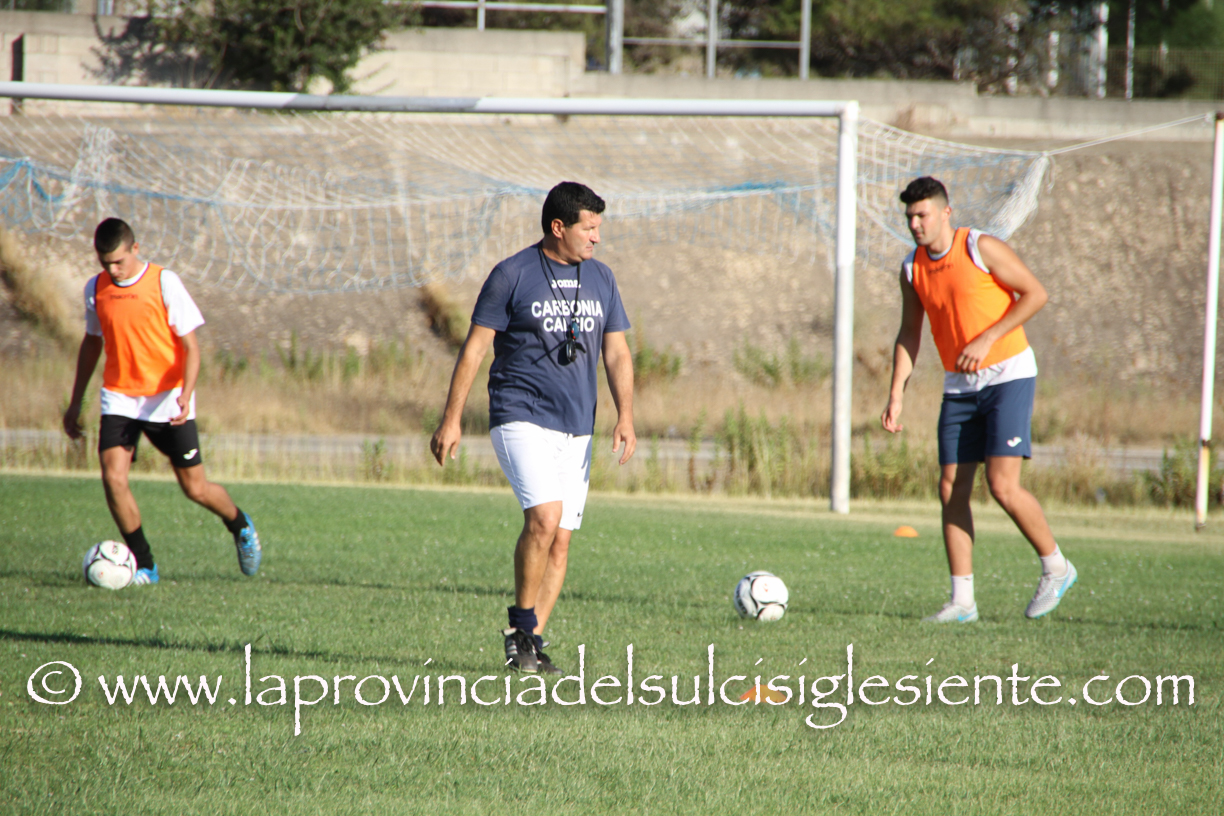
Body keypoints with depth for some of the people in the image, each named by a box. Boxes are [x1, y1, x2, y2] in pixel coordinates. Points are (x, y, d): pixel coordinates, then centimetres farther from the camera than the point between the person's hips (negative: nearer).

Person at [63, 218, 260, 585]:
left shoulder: (164, 283, -11)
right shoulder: (96, 289, 3)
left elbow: (190, 347, -9)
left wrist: (186, 394, -25)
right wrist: (75, 403, 19)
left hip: (167, 399, -3)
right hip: (119, 398, 3)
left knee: (194, 487, 0)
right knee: (113, 478, -17)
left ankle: (242, 527, 32)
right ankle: (144, 565, -4)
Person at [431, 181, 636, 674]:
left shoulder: (600, 279, 11)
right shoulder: (512, 275, -5)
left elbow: (616, 352, 13)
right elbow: (475, 347, -3)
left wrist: (625, 417, -1)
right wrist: (451, 420, -7)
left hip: (576, 428, 6)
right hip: (521, 418, -6)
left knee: (560, 540, 2)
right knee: (545, 517, -22)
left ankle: (529, 646, 8)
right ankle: (522, 627, -7)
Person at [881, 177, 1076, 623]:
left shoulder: (981, 248, -12)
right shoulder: (912, 268, 6)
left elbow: (1035, 293, -11)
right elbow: (909, 335, 15)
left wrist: (986, 340, -18)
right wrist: (896, 395, 5)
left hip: (1008, 374, -6)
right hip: (959, 386, 6)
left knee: (1003, 485, -15)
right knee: (951, 489, -1)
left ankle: (1056, 568, 6)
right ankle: (962, 600, 3)